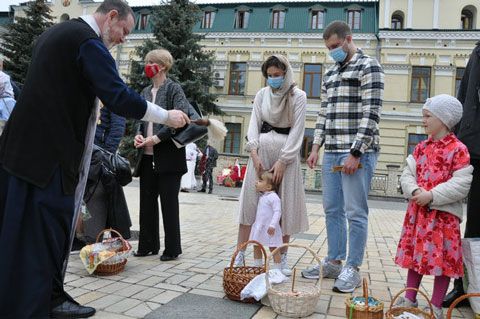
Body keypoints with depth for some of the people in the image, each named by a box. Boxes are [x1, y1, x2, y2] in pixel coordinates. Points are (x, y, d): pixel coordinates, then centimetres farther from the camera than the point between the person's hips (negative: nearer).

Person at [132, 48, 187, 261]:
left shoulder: (173, 88, -4)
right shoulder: (146, 92, 16)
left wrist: (156, 138, -18)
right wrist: (138, 135, -1)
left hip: (168, 155, -6)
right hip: (148, 156, 7)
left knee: (169, 202, 1)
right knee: (147, 201, 10)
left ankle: (172, 249, 12)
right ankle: (148, 245, 23)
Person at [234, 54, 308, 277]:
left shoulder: (298, 96, -1)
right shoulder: (262, 94, 8)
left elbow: (297, 131, -7)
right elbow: (254, 124, 4)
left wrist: (282, 161, -14)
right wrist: (254, 153, -11)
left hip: (286, 152, -2)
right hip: (261, 150, 2)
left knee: (284, 205, 0)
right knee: (250, 201, -2)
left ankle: (282, 257, 12)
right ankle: (240, 255, 3)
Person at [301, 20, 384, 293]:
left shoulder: (369, 67, -3)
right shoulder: (330, 74, 20)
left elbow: (371, 114, -12)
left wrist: (356, 153, -17)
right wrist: (316, 147, 11)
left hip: (358, 152, -7)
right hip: (332, 152, 8)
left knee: (356, 213, -2)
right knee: (332, 210, 11)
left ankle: (352, 269, 9)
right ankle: (334, 262, 23)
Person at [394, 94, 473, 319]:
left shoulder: (458, 150, -10)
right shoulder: (421, 148, 8)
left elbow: (461, 185, -15)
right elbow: (407, 174, 6)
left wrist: (432, 195, -21)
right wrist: (413, 190, -14)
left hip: (444, 214, -6)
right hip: (417, 211, 6)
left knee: (443, 259, 4)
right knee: (414, 255, 13)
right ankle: (410, 299, 28)